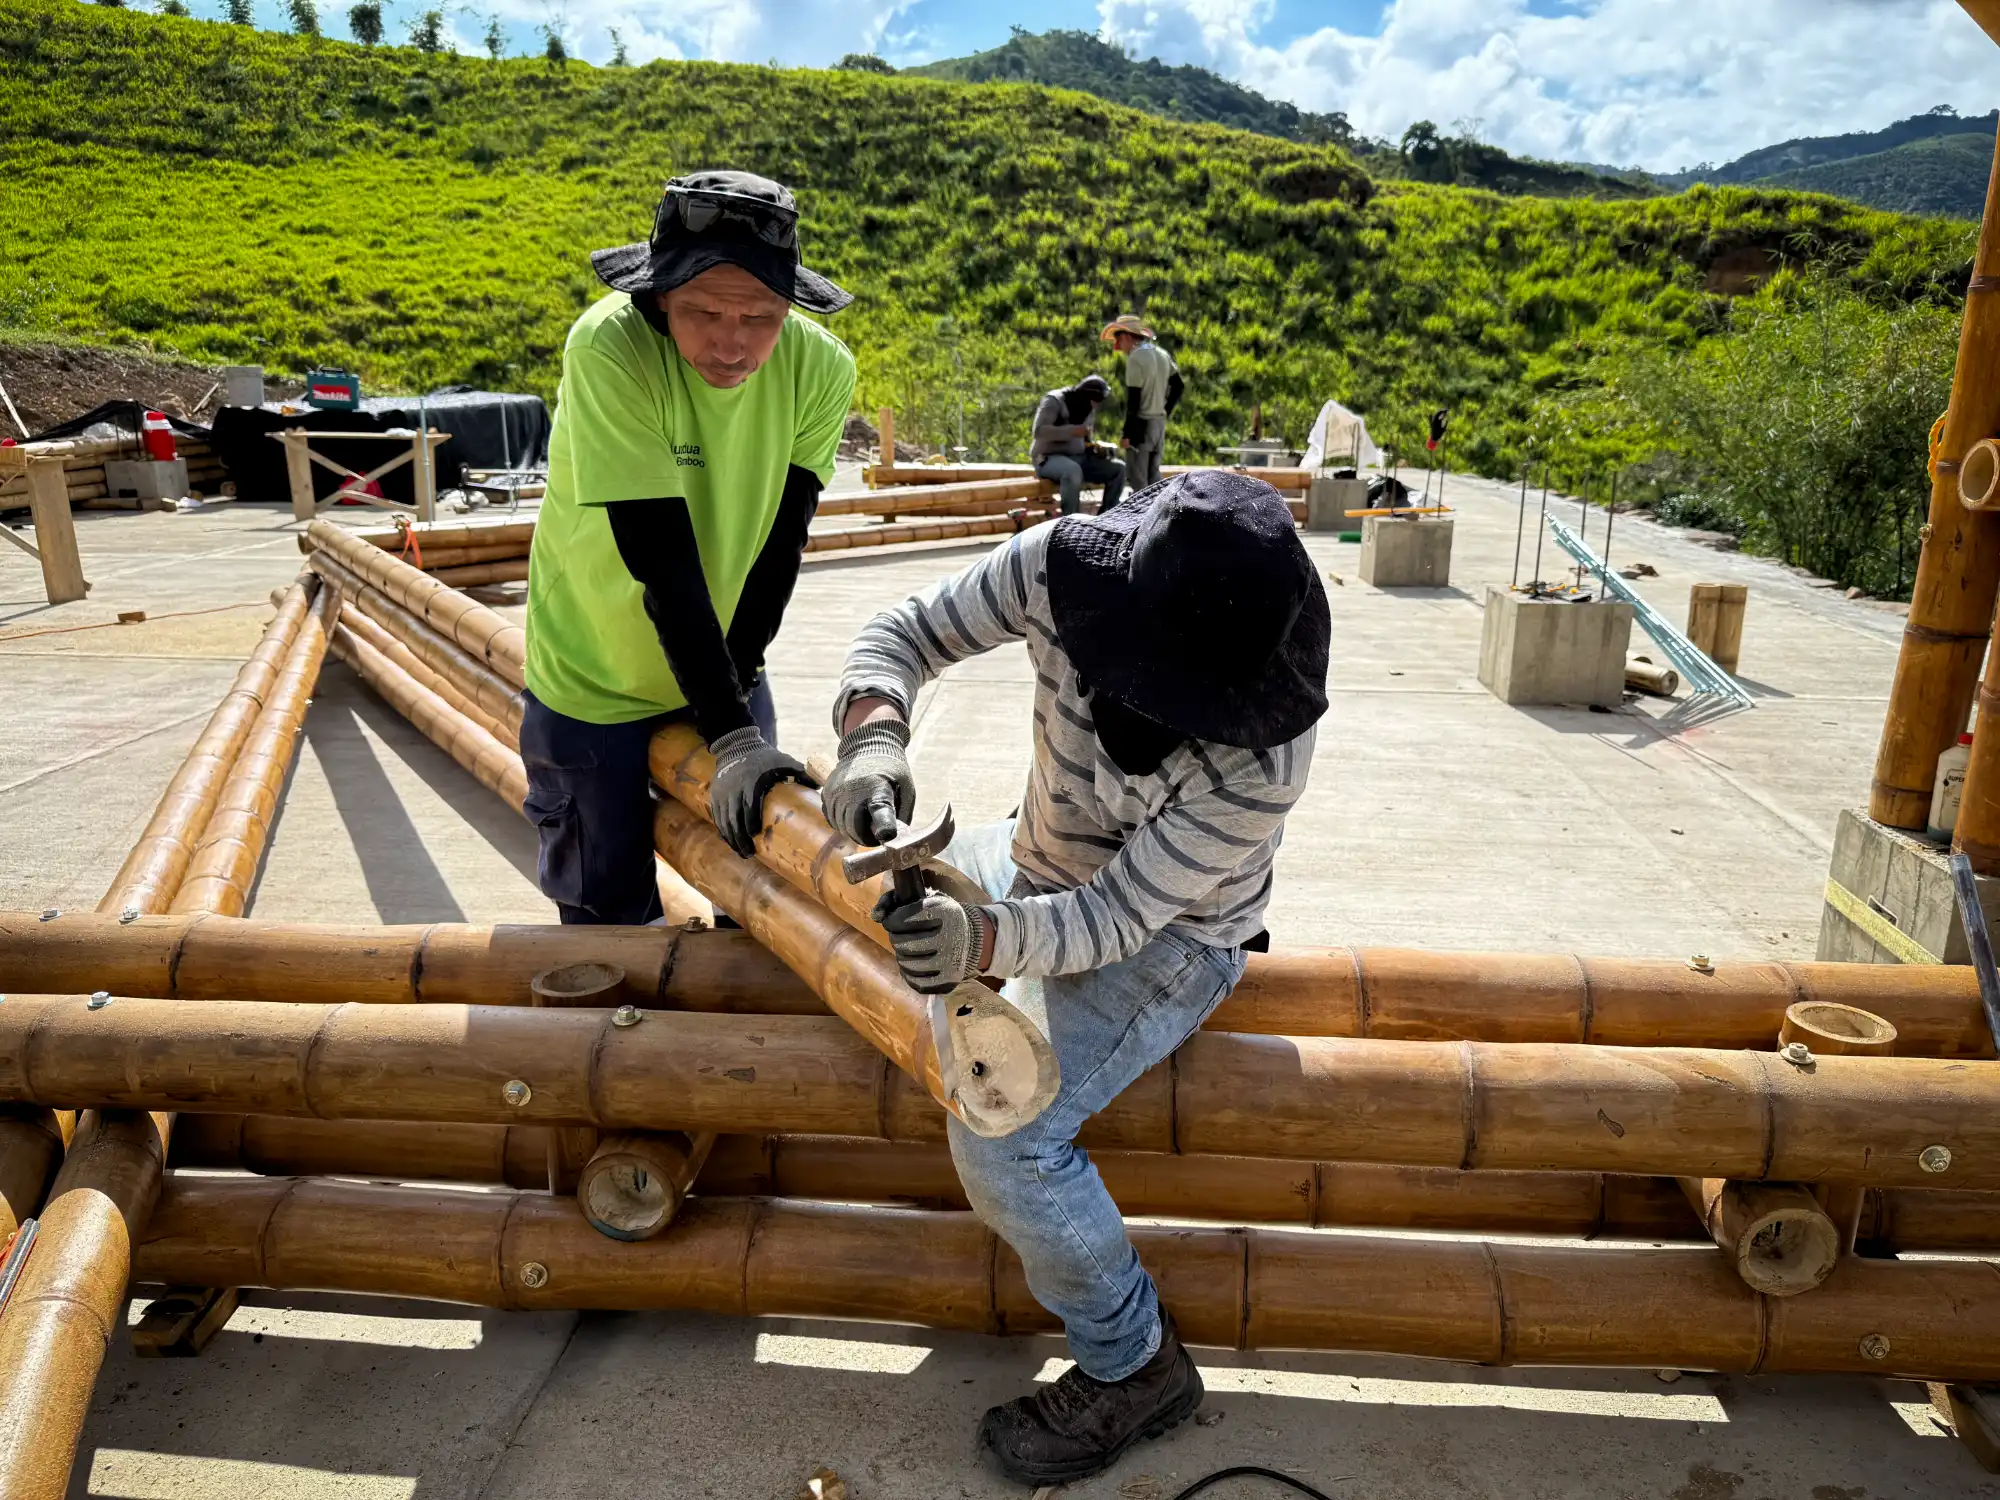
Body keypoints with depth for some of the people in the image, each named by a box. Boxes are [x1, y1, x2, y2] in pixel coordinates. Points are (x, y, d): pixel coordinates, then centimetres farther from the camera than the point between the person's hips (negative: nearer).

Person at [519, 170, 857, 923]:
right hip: (596, 684, -3)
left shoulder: (821, 368, -16)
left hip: (728, 668, 4)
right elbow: (664, 564, -33)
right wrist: (729, 736, -34)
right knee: (612, 914, 10)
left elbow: (778, 548, -13)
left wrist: (737, 679, -17)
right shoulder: (608, 347, -28)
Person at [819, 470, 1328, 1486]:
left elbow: (1120, 915, -31)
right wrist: (874, 736, -38)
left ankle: (1133, 1368, 4)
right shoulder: (1066, 564, -26)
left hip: (1170, 935, -7)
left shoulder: (1261, 756, -36)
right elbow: (907, 630, -16)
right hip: (1040, 860, 7)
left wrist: (986, 941, -49)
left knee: (1003, 1131, -24)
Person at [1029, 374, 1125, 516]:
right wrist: (1072, 430, -30)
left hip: (1078, 457, 8)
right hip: (1049, 458, -7)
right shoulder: (1054, 401, -9)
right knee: (1073, 471, -41)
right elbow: (1039, 431, -23)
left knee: (1118, 469, -9)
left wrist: (1095, 448, 0)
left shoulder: (1089, 409, 14)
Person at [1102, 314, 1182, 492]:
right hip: (1159, 422, 8)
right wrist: (1165, 412, 18)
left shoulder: (1135, 358, -14)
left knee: (1137, 478, -5)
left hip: (1141, 424, -8)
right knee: (1153, 475, 12)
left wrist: (1126, 433, -15)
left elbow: (1133, 399, -18)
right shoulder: (1162, 354, 11)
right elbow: (1178, 387, 17)